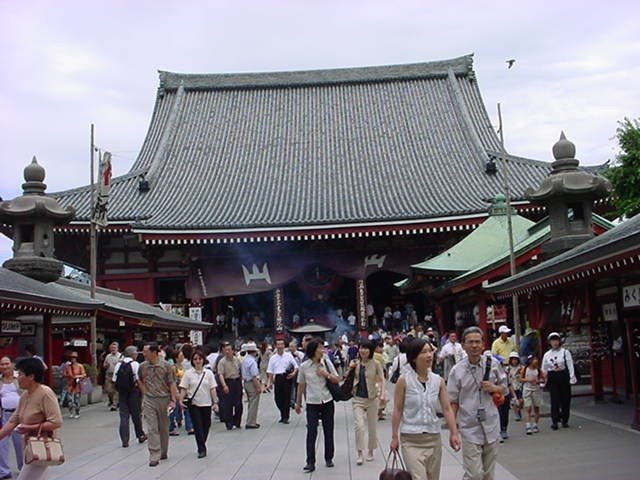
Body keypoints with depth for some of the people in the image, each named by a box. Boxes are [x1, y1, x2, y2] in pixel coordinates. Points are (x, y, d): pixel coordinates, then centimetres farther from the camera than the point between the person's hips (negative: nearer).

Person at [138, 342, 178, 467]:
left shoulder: (166, 366, -8)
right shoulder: (143, 366, 1)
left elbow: (172, 384, -7)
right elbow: (140, 380, 20)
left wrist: (173, 400, -13)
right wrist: (145, 392, 12)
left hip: (164, 399, -1)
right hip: (149, 401, 1)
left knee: (164, 428, 12)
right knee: (152, 429, -5)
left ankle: (163, 453, 27)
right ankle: (154, 457, -4)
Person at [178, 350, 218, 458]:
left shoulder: (208, 373, 3)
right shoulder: (188, 373, -1)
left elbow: (212, 389, 2)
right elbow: (183, 389, -1)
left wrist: (215, 402, -4)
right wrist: (181, 400, -12)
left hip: (206, 404, 2)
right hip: (193, 404, -2)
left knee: (206, 425, 9)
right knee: (198, 426, -6)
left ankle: (201, 446, 28)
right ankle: (202, 449, -3)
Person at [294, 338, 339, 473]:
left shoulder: (327, 363, -1)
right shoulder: (304, 366, -4)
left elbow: (337, 380, 5)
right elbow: (301, 385, 5)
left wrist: (327, 374, -13)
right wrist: (298, 403, 10)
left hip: (327, 402, 2)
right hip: (312, 403, -2)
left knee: (328, 431, 9)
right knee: (311, 432, -6)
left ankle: (329, 459, 24)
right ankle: (310, 462, -2)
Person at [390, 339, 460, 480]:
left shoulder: (438, 381, 1)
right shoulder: (404, 380, -9)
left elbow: (447, 409, 1)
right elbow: (397, 410, -6)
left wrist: (454, 434, -7)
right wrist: (394, 437, -4)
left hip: (434, 439, 4)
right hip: (411, 440, -4)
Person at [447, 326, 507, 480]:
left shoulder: (493, 363, 0)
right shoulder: (457, 371, -7)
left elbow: (504, 388, 13)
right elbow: (453, 403, -1)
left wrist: (494, 388, -10)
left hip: (491, 427, 3)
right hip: (470, 429, -3)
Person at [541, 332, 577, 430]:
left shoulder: (565, 352, 2)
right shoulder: (547, 354, 10)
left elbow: (570, 366, -2)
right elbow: (544, 369, 12)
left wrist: (572, 378, -9)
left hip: (563, 377, -1)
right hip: (552, 378, 1)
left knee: (565, 399, 4)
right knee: (554, 400, -2)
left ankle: (565, 420, 19)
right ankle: (554, 422, -2)